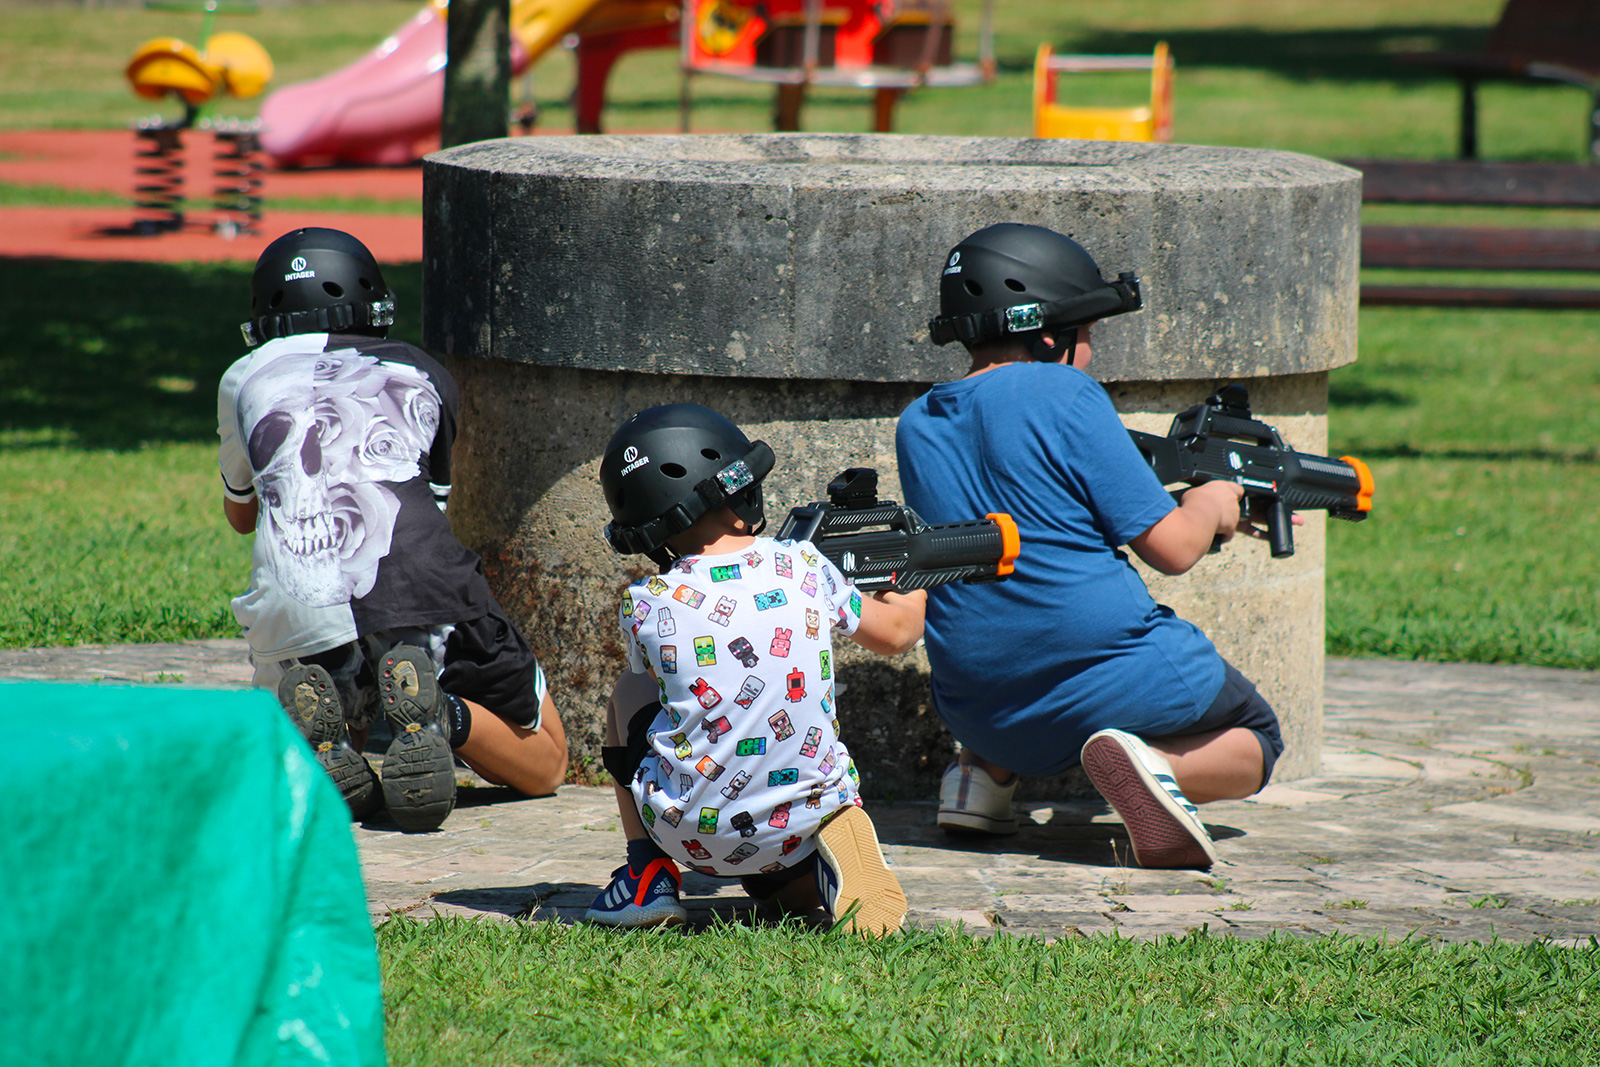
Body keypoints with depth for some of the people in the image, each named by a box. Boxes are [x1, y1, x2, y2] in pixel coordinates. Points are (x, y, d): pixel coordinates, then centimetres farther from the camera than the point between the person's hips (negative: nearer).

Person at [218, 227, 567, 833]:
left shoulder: (245, 380, 24)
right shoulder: (423, 377, 25)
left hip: (294, 617, 1)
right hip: (423, 595, -1)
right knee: (543, 764, 19)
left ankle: (320, 729, -8)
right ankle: (438, 714, -15)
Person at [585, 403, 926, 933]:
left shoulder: (647, 605, -8)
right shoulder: (803, 566, -4)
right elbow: (895, 632, 12)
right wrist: (915, 587, 36)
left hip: (690, 832, -1)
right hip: (809, 822, 1)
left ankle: (648, 877, 17)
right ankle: (821, 869, 1)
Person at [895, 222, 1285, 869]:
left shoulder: (916, 426, 8)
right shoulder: (1063, 395, -11)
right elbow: (1172, 549, -11)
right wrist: (1210, 506, 12)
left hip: (981, 713, 6)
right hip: (1113, 682, -6)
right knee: (1254, 741, 19)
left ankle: (982, 774, 11)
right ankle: (1155, 766, -13)